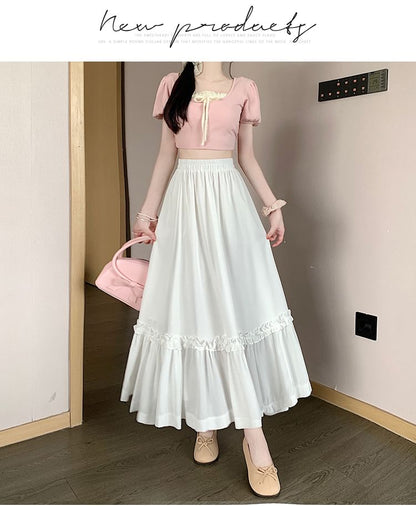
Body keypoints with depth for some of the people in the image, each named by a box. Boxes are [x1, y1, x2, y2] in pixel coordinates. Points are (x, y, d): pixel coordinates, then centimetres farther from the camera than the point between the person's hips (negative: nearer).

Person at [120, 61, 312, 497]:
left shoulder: (243, 88, 11)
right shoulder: (173, 85, 12)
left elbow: (247, 156, 12)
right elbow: (166, 155, 11)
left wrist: (273, 205, 1)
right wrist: (148, 211, 5)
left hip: (230, 199, 0)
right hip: (184, 199, 1)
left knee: (241, 302, -5)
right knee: (191, 302, 1)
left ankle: (253, 435, 2)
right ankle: (205, 421, 16)